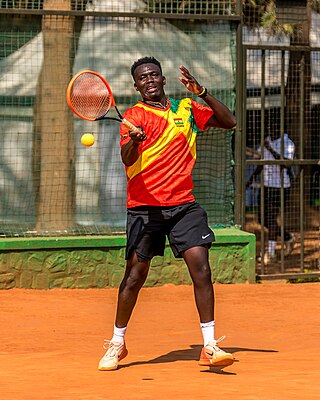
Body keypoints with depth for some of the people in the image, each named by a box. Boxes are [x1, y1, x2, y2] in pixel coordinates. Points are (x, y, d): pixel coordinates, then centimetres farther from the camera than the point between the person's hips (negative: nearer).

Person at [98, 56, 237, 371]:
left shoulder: (186, 109, 12)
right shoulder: (134, 116, 0)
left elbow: (229, 122, 9)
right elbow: (127, 159, -15)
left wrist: (201, 92, -3)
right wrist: (134, 141, -38)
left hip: (183, 204, 2)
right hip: (144, 206, -2)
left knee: (201, 268, -11)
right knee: (135, 275, 0)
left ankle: (210, 347, -8)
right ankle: (117, 343, 18)